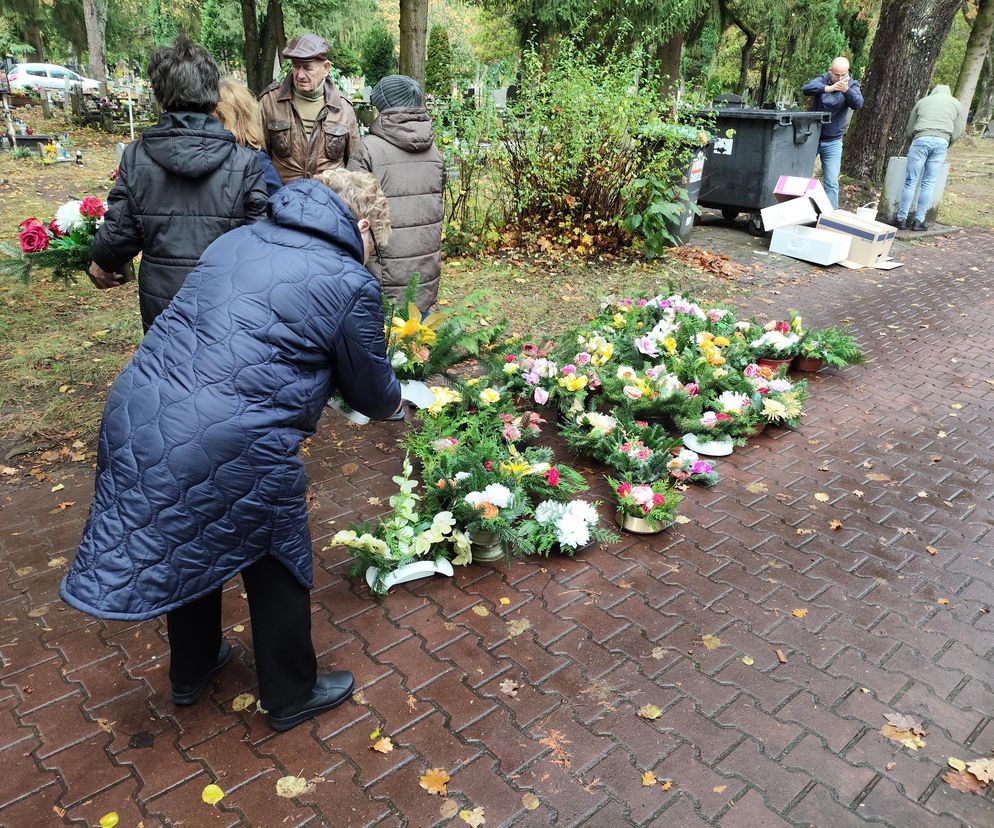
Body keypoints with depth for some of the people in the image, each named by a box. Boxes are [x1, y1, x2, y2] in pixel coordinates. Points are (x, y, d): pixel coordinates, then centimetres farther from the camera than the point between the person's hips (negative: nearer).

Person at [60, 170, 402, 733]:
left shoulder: (236, 241, 14)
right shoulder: (350, 284, -6)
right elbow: (372, 392, 5)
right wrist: (396, 401, 28)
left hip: (137, 416, 7)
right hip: (232, 450, -7)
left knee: (190, 544, 28)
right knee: (276, 562, 17)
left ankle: (191, 672, 52)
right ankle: (293, 696, 39)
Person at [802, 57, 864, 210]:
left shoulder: (852, 84, -1)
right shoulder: (823, 80, -4)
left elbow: (858, 104, -18)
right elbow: (806, 88, -24)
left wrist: (846, 90, -36)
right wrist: (829, 88, -38)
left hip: (832, 142, 0)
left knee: (831, 183, -3)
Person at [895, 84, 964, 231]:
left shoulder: (922, 101, 25)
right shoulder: (957, 104, 23)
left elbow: (909, 131, 20)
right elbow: (958, 132, 13)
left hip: (921, 139, -1)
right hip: (942, 142, 1)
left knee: (911, 181, -1)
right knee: (928, 183, 3)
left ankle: (902, 219, -4)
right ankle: (919, 221, 3)